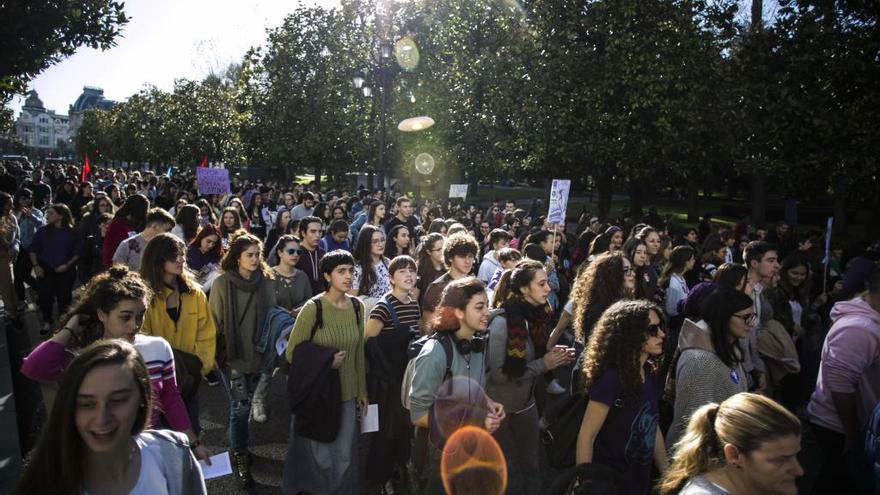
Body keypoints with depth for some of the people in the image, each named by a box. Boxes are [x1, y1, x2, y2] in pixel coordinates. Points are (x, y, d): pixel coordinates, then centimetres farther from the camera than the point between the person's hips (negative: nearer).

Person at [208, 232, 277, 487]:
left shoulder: (265, 281, 1)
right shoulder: (222, 283, -7)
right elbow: (215, 321, -3)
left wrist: (272, 350, 6)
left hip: (260, 353, 3)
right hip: (235, 354, -3)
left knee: (252, 405, 13)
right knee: (240, 407, 1)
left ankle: (241, 447, 33)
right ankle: (240, 458, 15)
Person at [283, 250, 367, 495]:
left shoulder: (357, 306, -2)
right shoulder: (313, 308, -17)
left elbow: (359, 351, 6)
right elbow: (292, 353, -10)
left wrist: (362, 390, 10)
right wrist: (325, 362, -16)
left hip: (347, 393, 4)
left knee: (344, 455, 14)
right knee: (319, 454, 12)